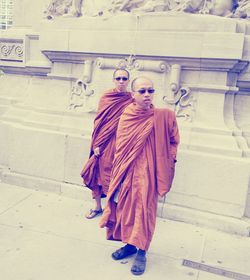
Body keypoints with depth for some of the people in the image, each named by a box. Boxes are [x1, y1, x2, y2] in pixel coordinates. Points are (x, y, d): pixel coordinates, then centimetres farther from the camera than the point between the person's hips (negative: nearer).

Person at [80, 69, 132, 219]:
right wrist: (96, 144, -3)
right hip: (103, 144, 2)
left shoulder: (131, 101, -1)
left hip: (118, 144, -2)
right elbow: (98, 121, 2)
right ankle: (98, 207, 28)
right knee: (97, 173, 9)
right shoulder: (106, 98, 3)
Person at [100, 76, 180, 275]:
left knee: (144, 210, 3)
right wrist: (117, 172, 7)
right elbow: (120, 147, 6)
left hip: (147, 172, -3)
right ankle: (130, 244, 34)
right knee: (125, 207, 13)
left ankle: (142, 252, 21)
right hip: (126, 171, 3)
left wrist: (167, 162, -1)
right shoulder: (125, 117, -1)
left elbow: (173, 142, 5)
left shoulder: (164, 116, -9)